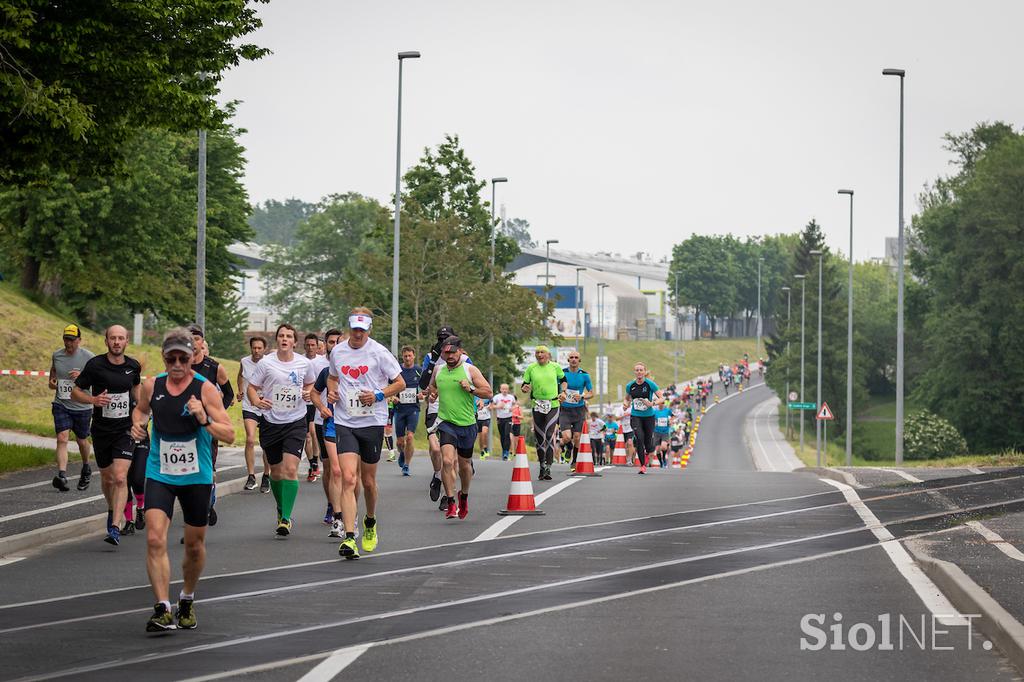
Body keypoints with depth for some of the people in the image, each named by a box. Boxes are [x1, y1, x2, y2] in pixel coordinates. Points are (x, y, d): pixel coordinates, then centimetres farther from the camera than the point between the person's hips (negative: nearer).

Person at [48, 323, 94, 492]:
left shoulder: (88, 357, -7)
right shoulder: (56, 355, 4)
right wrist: (51, 382, 4)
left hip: (82, 406, -2)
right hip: (61, 404, 2)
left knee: (81, 440, 14)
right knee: (62, 438, -15)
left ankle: (86, 470, 40)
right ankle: (62, 475, -26)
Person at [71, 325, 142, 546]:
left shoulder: (133, 366, 0)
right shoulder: (95, 365, -9)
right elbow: (75, 392, -4)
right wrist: (93, 399, -21)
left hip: (125, 430, 0)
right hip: (101, 430, 0)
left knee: (120, 478, -16)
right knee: (107, 478, 14)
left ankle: (115, 528, -19)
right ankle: (112, 510, 45)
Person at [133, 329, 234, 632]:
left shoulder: (205, 388, -11)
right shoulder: (152, 386, -2)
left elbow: (229, 435, -12)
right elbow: (140, 409, 22)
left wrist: (205, 420, -29)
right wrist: (138, 423, 0)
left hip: (197, 477, -1)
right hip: (159, 474, 1)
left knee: (194, 545, 12)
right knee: (155, 540, -17)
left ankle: (187, 601, 36)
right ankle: (163, 610, -18)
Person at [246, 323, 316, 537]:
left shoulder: (305, 363, 0)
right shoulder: (266, 363, -5)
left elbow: (310, 383, 19)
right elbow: (252, 387, 2)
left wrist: (308, 392, -3)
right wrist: (256, 401, -18)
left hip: (296, 422, -1)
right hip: (271, 422, 1)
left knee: (291, 469, -16)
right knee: (276, 472, 10)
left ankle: (286, 518, -15)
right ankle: (281, 510, 36)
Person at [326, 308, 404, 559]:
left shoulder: (379, 353, -5)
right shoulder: (337, 352, 5)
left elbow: (400, 383, 1)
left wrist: (378, 395, -14)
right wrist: (332, 391, 3)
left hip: (372, 423, -1)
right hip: (344, 423, 1)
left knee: (368, 482, 10)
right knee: (348, 479, -14)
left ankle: (370, 523, 40)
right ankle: (349, 538, -20)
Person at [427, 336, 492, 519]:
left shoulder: (470, 370, -2)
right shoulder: (438, 372, 7)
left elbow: (489, 393, -2)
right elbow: (431, 387, 27)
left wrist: (471, 389, -17)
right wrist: (431, 392, 4)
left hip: (467, 424, 0)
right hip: (446, 423, 0)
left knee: (465, 464, 13)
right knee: (447, 460, -19)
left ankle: (464, 495, 40)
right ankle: (451, 503, -14)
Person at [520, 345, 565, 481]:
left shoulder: (555, 367, 2)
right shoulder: (531, 368, 2)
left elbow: (563, 379, 18)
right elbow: (524, 385, 7)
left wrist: (562, 392, 3)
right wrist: (525, 389, -16)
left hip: (553, 405, -2)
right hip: (537, 406, 2)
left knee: (549, 435, -16)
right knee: (539, 438, 7)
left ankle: (548, 467, -19)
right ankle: (542, 467, 21)